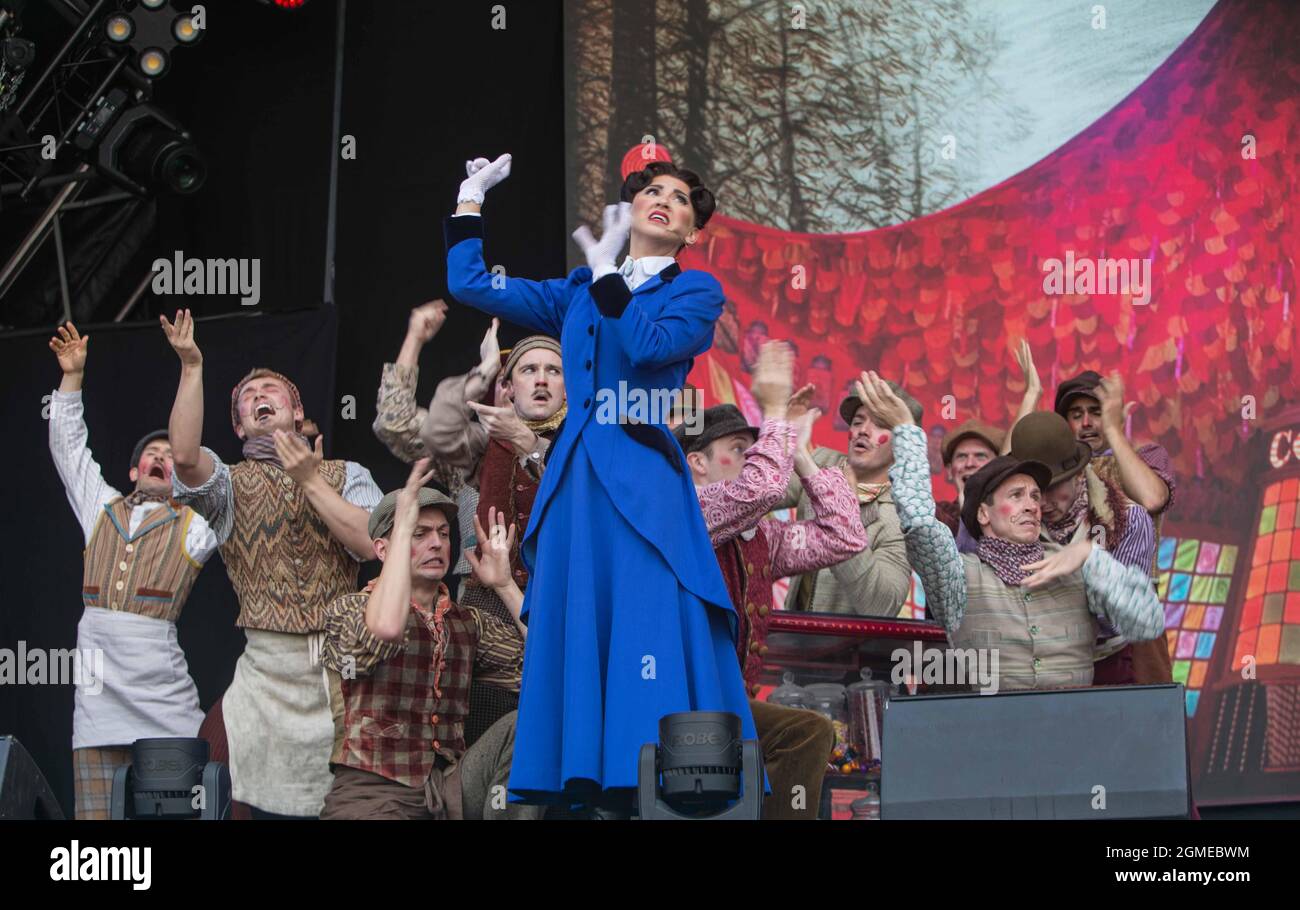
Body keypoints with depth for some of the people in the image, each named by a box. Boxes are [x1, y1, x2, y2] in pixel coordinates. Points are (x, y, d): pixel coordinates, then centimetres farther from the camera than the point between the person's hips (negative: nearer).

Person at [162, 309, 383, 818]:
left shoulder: (346, 475, 15)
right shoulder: (230, 484, 14)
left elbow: (371, 543, -3)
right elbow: (185, 455, -10)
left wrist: (312, 482, -3)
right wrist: (191, 366, -10)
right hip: (268, 666, 0)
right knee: (264, 802, -10)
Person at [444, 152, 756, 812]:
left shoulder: (695, 290, 9)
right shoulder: (576, 293, 21)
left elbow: (651, 345, -11)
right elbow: (471, 286, 19)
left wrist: (607, 273, -10)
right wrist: (471, 198, 23)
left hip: (643, 482, -5)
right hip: (575, 480, 5)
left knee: (648, 632, -13)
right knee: (573, 634, 0)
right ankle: (582, 785, 1)